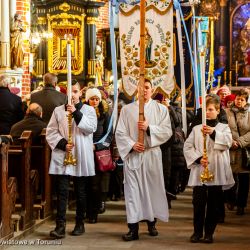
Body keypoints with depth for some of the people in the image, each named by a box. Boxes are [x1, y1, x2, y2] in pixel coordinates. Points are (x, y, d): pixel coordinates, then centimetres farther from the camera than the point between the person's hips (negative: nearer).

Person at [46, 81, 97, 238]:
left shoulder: (88, 110, 8)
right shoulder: (58, 110, 9)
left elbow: (91, 128, -8)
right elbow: (51, 132, 5)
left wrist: (76, 113, -16)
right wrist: (63, 144, -10)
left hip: (81, 157, 0)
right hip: (62, 156, 0)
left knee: (81, 192, 8)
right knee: (62, 191, -6)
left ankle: (80, 224, 19)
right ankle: (60, 226, -9)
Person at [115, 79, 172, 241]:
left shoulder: (161, 109, 6)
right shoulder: (127, 109, 6)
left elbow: (167, 131, -4)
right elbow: (120, 133, 1)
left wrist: (149, 128, -17)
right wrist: (131, 144, -14)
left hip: (152, 155, 0)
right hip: (132, 155, 0)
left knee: (153, 188, 7)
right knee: (133, 190, -4)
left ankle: (152, 222, 23)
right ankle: (133, 228, -5)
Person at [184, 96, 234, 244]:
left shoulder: (224, 128, 9)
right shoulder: (197, 129, 13)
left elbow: (228, 143, -10)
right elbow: (187, 147, 5)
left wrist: (213, 133, -25)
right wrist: (198, 158, -11)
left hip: (217, 172, -1)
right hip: (199, 171, 1)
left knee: (214, 204, 3)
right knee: (198, 202, -1)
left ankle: (209, 232, 14)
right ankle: (197, 231, 11)